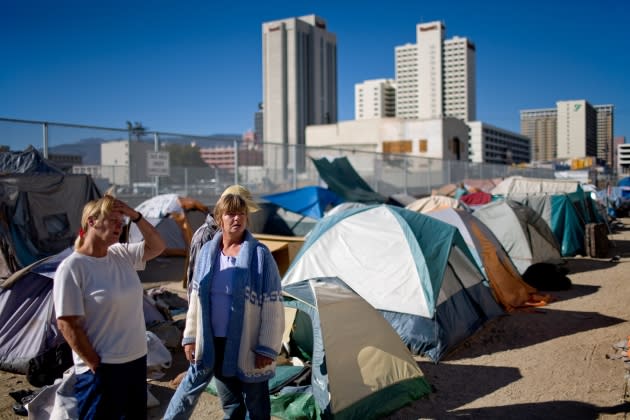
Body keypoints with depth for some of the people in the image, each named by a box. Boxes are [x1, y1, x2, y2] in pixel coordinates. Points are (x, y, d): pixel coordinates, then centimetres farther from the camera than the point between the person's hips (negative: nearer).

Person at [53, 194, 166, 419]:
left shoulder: (122, 255, 3)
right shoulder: (72, 268, -16)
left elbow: (157, 246, 11)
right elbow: (67, 325, -17)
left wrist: (135, 216, -5)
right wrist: (96, 366, -13)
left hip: (137, 360, 7)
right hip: (102, 370, -7)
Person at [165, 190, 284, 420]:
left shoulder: (260, 254, -13)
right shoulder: (207, 251, 2)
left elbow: (273, 307, -12)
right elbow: (196, 297, 10)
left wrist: (267, 348, -13)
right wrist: (190, 336, 9)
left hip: (247, 344, -4)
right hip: (213, 341, 4)